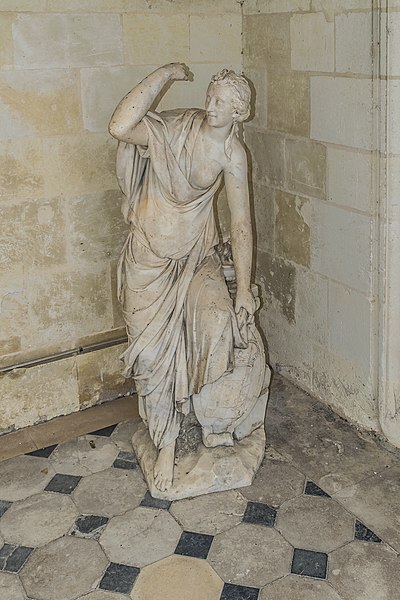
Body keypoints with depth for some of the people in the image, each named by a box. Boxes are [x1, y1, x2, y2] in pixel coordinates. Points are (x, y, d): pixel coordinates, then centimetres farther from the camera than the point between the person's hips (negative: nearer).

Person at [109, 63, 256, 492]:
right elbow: (119, 127, -32)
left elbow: (240, 223, -3)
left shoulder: (232, 154, -5)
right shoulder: (175, 127, -11)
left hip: (197, 258, 1)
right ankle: (166, 444, 16)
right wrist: (165, 74, -23)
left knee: (219, 326, -25)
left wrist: (244, 288, -7)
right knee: (152, 352, -5)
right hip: (149, 259, -1)